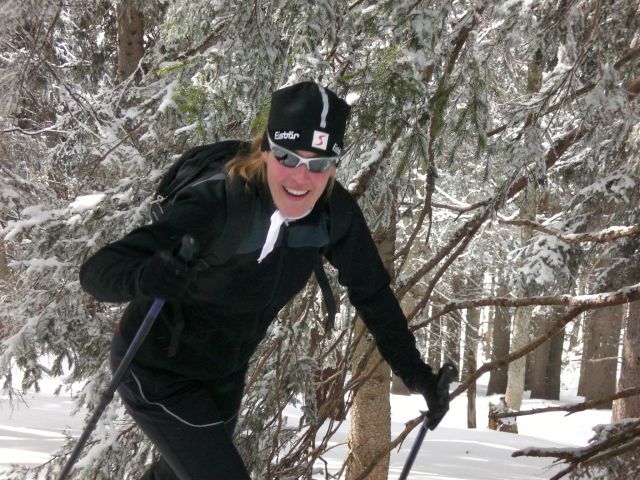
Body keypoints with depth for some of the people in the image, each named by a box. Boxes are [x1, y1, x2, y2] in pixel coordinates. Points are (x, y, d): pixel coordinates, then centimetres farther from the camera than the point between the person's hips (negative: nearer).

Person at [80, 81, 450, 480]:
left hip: (226, 373, 6)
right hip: (158, 372, -6)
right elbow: (98, 269, -37)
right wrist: (145, 277, -59)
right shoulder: (214, 208, -34)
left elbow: (372, 293, -3)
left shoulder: (335, 213, -19)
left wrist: (415, 372, -4)